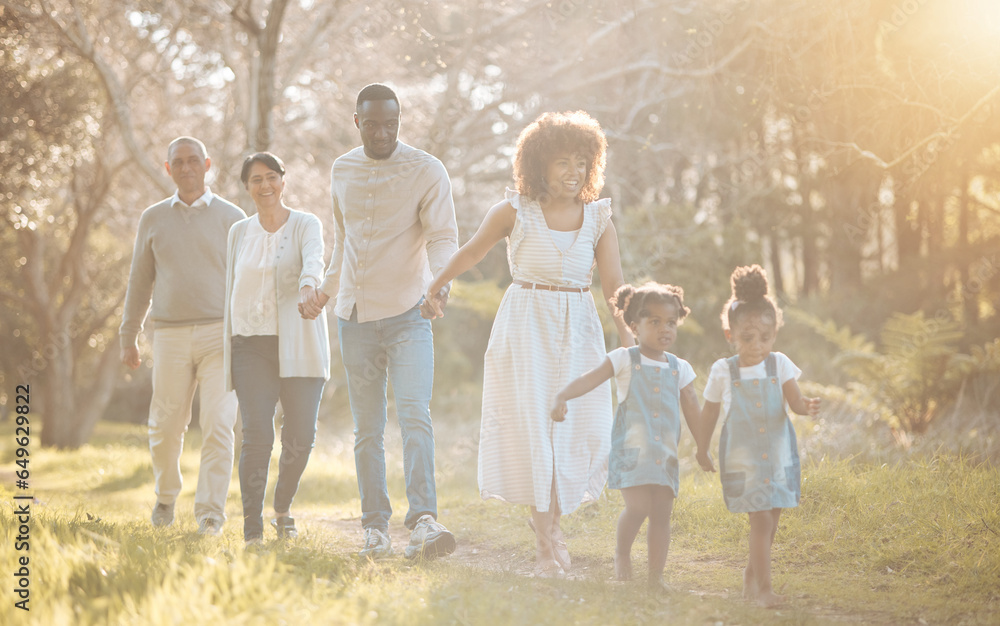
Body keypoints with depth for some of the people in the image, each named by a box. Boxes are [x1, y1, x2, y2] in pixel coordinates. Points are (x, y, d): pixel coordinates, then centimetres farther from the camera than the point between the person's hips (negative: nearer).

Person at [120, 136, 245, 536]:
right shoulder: (153, 219, 10)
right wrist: (128, 337, 12)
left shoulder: (232, 218, 5)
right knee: (165, 428, 5)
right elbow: (139, 281, 15)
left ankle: (211, 513, -9)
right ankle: (166, 496, 31)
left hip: (220, 334, -2)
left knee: (218, 425, -12)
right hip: (171, 336, 2)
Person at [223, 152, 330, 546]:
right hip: (252, 343, 1)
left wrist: (308, 290, -42)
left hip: (298, 346, -1)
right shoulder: (239, 233, 12)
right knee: (257, 434, -12)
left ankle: (283, 507, 26)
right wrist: (225, 346, 11)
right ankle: (252, 531, -8)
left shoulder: (306, 225, 2)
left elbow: (313, 260, -20)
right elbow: (228, 288, 15)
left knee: (300, 436, -3)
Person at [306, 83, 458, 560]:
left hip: (407, 313, -4)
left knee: (415, 414, -20)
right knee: (367, 428, 7)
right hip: (355, 315, 4)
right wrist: (328, 288, 34)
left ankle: (423, 521, -27)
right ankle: (375, 528, 12)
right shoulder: (341, 172, 10)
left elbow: (444, 236, -9)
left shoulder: (427, 171, -5)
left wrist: (439, 280, -29)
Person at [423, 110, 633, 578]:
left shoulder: (598, 219, 2)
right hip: (525, 328, -2)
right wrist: (435, 289, 21)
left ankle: (547, 516, 24)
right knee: (531, 428, -7)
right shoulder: (515, 212, -3)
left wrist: (632, 344, -10)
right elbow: (469, 254, 11)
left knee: (583, 430, -3)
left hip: (578, 331, 2)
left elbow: (614, 287, -1)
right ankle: (547, 543, -1)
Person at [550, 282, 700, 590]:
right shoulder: (624, 360, -1)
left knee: (662, 512, 1)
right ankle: (622, 551, 13)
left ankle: (656, 574, 10)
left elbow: (693, 412, 16)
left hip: (666, 453, 4)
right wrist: (561, 397, -28)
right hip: (631, 448, -4)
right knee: (637, 507, -16)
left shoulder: (680, 369, 11)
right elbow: (590, 379, -12)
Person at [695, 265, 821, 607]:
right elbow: (710, 411, 8)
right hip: (741, 459, -3)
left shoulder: (779, 365, -1)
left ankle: (751, 575, 32)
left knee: (769, 523, 11)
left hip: (778, 455, 3)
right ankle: (763, 588, -9)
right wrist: (702, 449, 14)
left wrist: (807, 407, -31)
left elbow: (795, 401, -8)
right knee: (762, 520, -13)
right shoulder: (723, 371, -4)